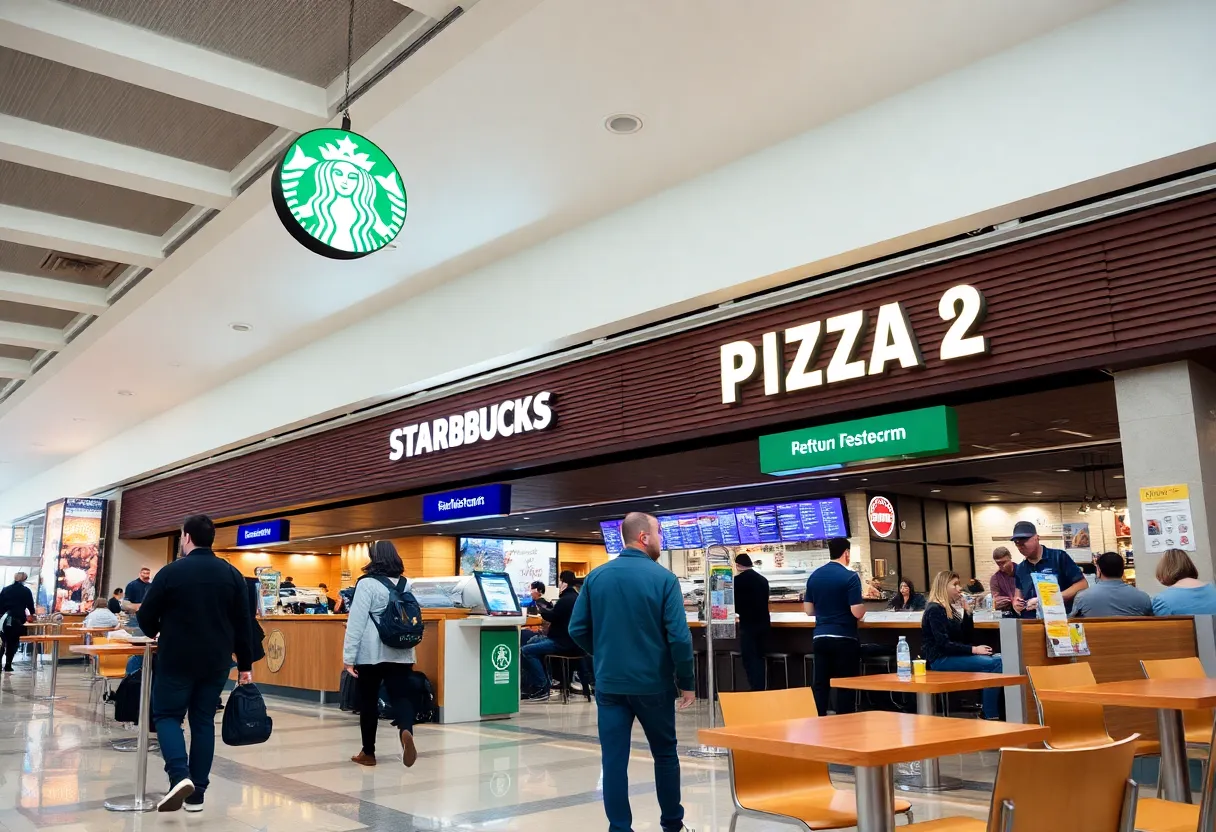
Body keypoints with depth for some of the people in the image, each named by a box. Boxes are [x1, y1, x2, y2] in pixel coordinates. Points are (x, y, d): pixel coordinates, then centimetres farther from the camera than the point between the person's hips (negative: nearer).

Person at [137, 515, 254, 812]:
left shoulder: (172, 571, -8)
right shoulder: (232, 574, 1)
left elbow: (146, 617, -1)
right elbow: (243, 624, 1)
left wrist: (158, 634, 22)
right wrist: (245, 665, 8)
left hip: (177, 659, -3)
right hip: (216, 662, 3)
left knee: (167, 716, 10)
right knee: (203, 722, 11)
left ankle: (179, 776, -11)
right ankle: (197, 793, 11)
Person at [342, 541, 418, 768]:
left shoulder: (367, 584, -9)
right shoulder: (407, 584, 7)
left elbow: (356, 622, -13)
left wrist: (349, 657, -10)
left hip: (371, 654, -4)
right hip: (401, 654, 4)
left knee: (368, 702, 10)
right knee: (401, 697, -1)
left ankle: (368, 753, 20)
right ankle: (406, 731, -30)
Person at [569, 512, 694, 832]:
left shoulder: (596, 576, 0)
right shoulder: (664, 578, -10)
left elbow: (577, 629, 2)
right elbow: (679, 637, -14)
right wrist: (687, 682, -3)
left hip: (609, 683, 2)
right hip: (653, 683, -2)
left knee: (614, 760, 6)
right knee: (665, 754, 16)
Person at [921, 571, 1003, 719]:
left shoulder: (950, 608, 16)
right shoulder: (935, 610, -12)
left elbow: (967, 637, 15)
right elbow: (943, 644, -20)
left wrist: (967, 612, 5)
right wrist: (973, 650, -20)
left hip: (952, 655, 9)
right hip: (940, 660, -9)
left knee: (998, 659, -9)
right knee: (993, 664, -22)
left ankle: (998, 712, -11)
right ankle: (990, 716, -18)